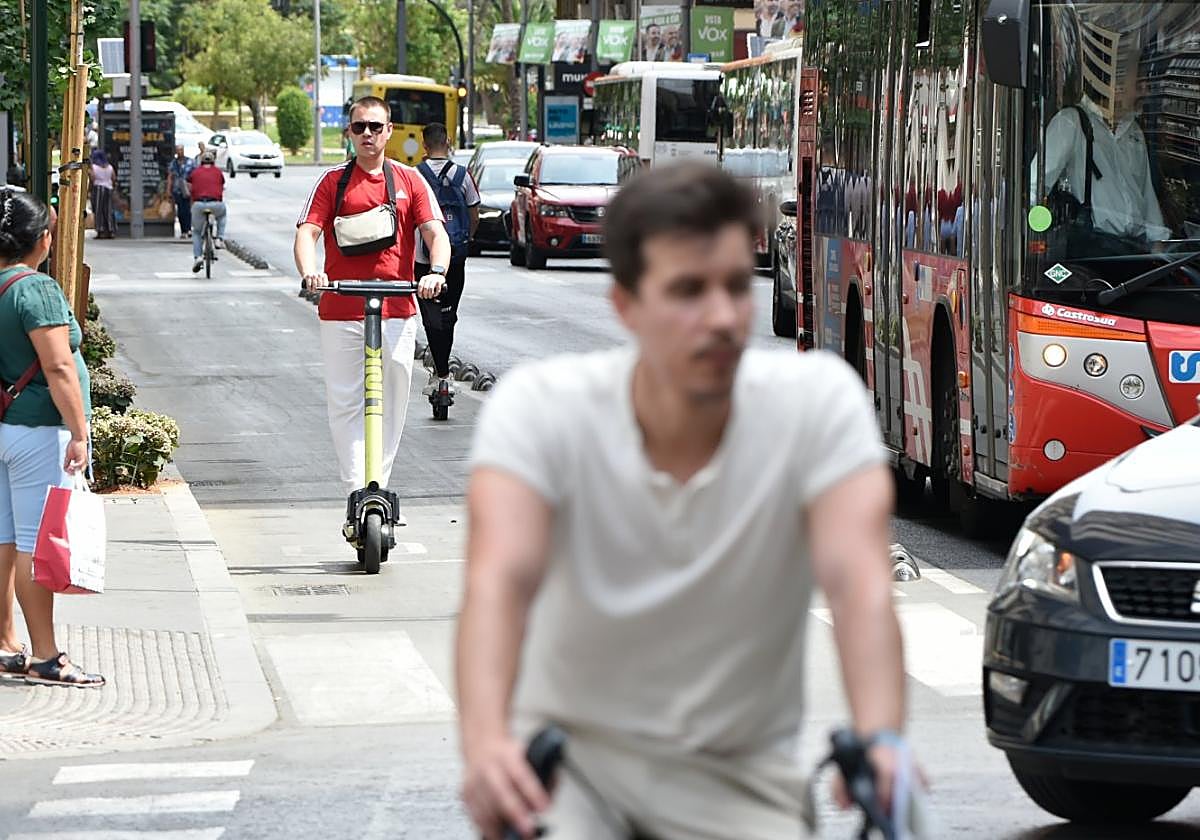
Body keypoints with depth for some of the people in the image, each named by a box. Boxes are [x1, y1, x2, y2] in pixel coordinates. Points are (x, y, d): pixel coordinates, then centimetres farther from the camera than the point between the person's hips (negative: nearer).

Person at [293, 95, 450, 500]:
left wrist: (436, 271, -21)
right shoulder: (333, 181, 7)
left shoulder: (409, 180, 9)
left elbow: (435, 232, 0)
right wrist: (310, 272, -24)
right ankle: (357, 491, -3)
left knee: (392, 402, 4)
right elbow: (307, 232, -3)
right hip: (340, 311, -1)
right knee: (345, 403, -3)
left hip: (397, 312, 1)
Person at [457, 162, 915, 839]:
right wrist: (486, 743, -50)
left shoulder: (820, 399, -16)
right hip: (573, 743, 0)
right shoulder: (542, 405, -18)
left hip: (736, 775, 0)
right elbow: (500, 581, -31)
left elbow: (860, 585, -27)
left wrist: (882, 741, -46)